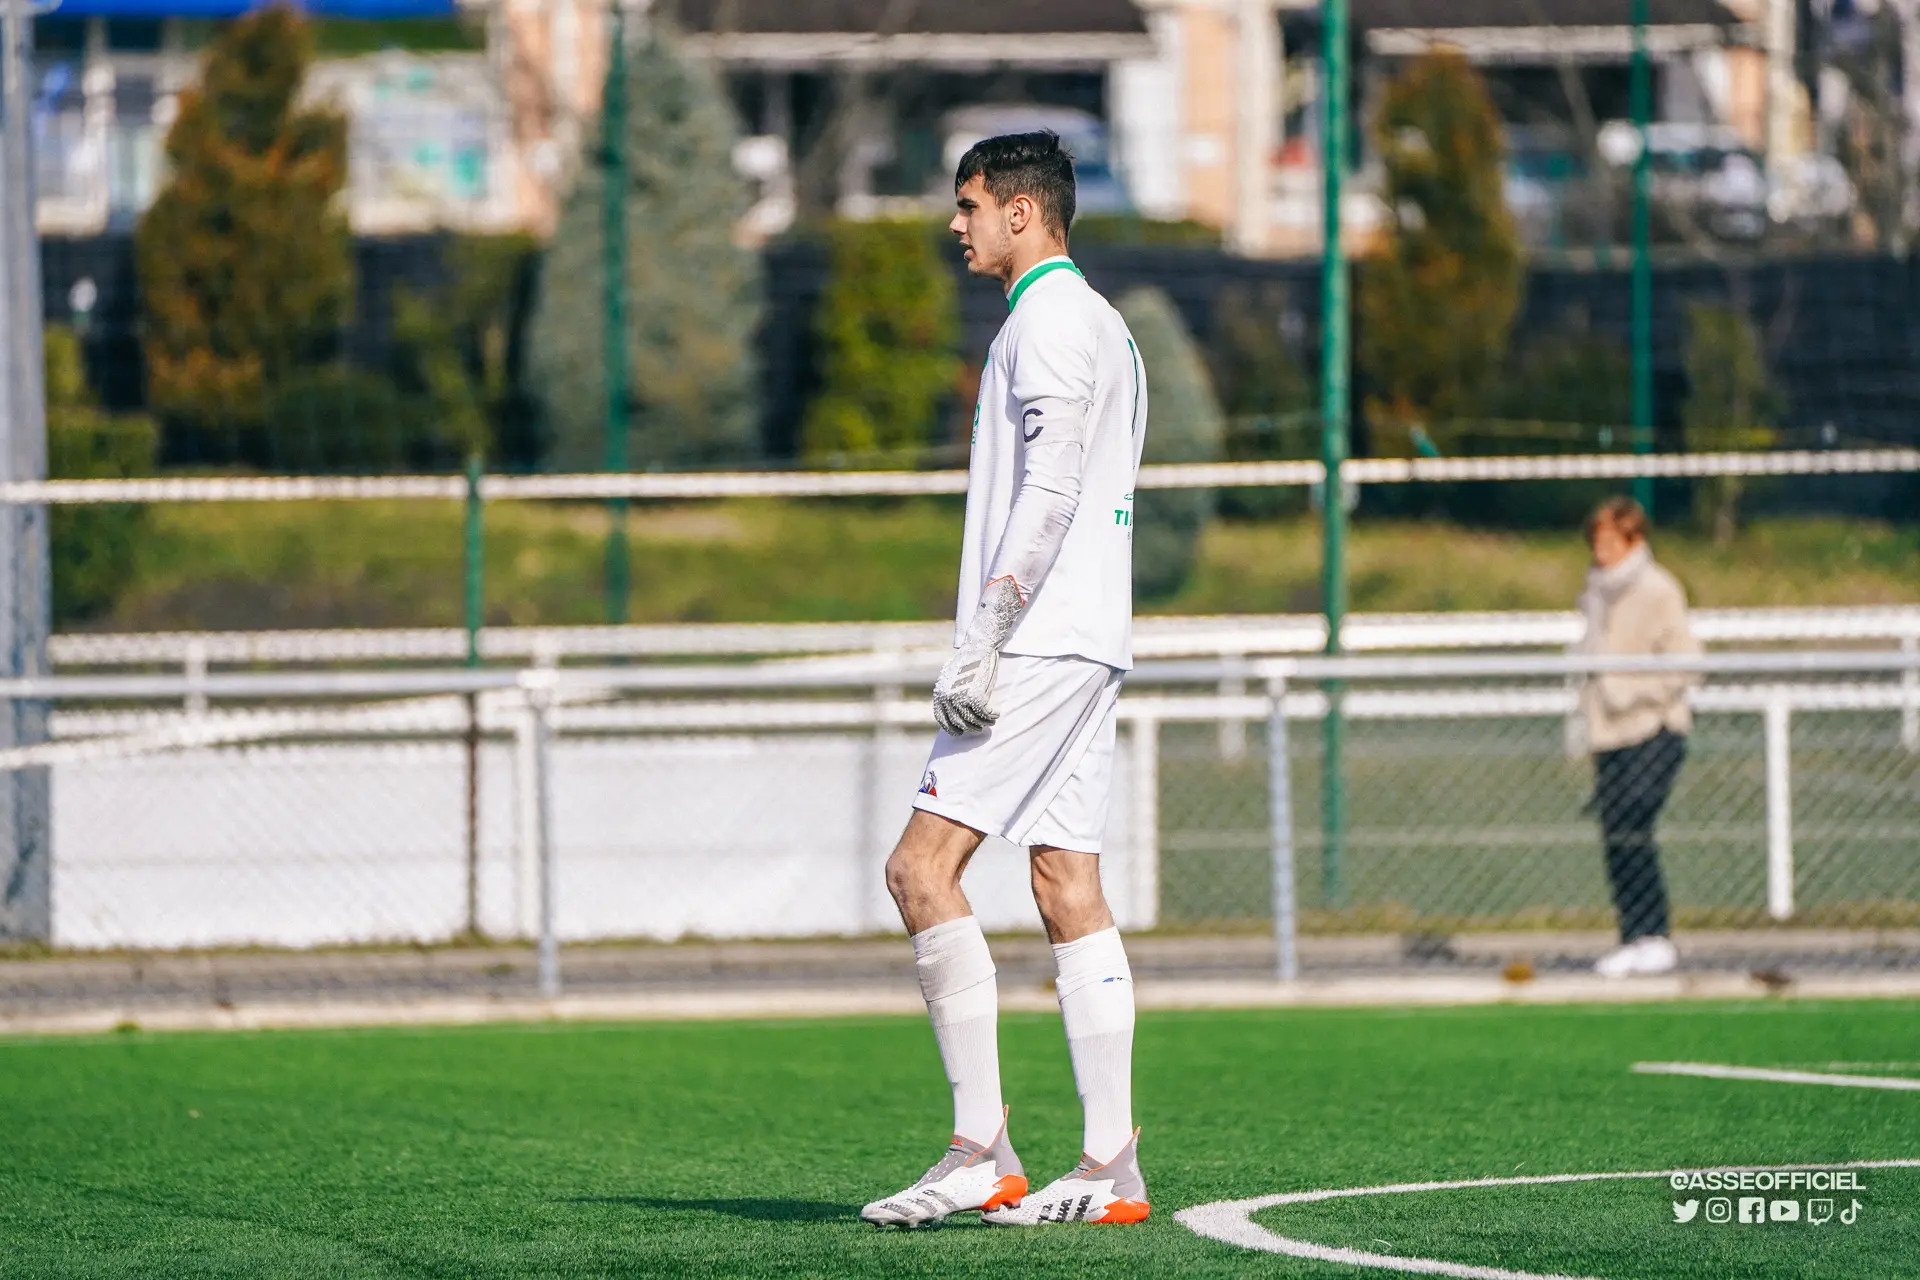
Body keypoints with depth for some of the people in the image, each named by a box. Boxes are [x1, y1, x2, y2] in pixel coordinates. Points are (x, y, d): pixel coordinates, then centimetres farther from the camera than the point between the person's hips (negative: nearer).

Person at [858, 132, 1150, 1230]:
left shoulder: (1051, 320, -9)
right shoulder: (1100, 324, 22)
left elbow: (1047, 494, -18)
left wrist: (984, 644, -21)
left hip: (1040, 642, -10)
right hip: (1086, 645, 10)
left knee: (923, 865, -12)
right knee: (1070, 889, 6)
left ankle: (982, 1154, -15)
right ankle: (1112, 1168, 1)